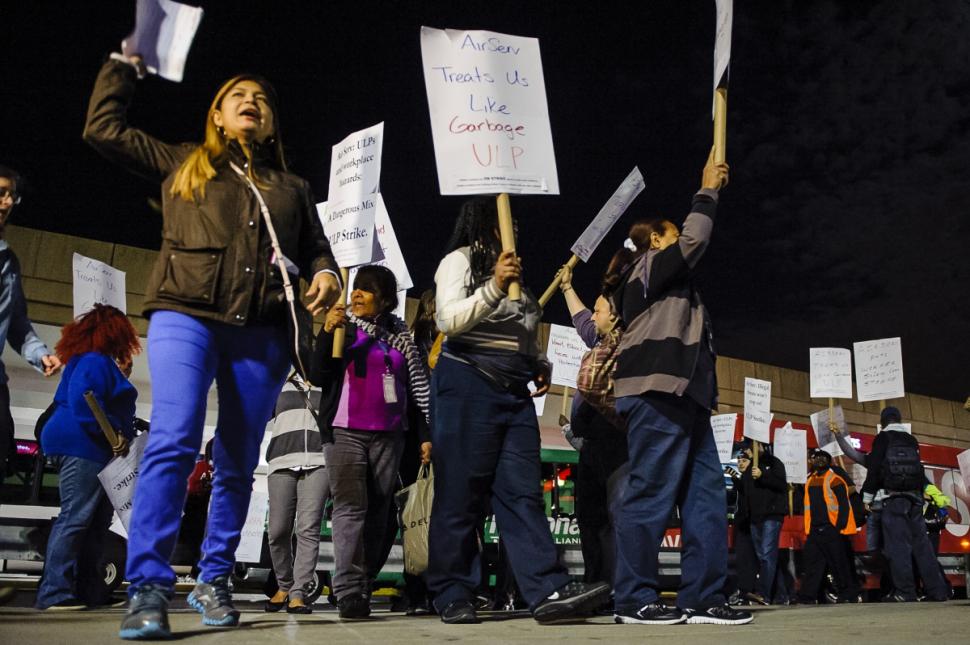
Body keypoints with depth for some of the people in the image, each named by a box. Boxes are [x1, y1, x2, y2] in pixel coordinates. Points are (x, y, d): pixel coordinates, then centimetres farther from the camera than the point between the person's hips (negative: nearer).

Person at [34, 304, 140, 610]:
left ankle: (91, 591, 15)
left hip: (91, 450, 11)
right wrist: (113, 432, -23)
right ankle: (54, 593, -11)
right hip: (83, 448, -11)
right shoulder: (95, 361, -10)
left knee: (97, 522, 11)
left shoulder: (98, 362, 23)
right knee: (75, 518, -12)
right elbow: (84, 401, -23)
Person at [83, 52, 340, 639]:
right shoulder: (183, 163, 21)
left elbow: (317, 249, 21)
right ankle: (149, 589, -18)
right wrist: (125, 63, 27)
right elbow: (104, 127, 21)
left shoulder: (293, 188, 24)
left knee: (239, 462, 3)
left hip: (262, 331, 3)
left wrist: (326, 275, -1)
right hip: (186, 315, -2)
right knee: (174, 442, -20)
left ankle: (215, 581, 14)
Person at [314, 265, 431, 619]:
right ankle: (348, 592, -15)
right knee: (350, 506, -12)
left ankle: (364, 587, 11)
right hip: (345, 431, -2)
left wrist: (425, 434, 5)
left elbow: (418, 386, 11)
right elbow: (321, 376, -3)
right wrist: (327, 333, -16)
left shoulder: (401, 335, 10)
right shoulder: (343, 326, 6)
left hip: (388, 436, 3)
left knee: (378, 512, 4)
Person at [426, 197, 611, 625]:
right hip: (469, 384, -7)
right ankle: (452, 595, 4)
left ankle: (549, 591, -7)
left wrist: (541, 363, 12)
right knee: (461, 493, -4)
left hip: (515, 392, 7)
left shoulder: (514, 269, 24)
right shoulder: (459, 261, 2)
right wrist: (494, 287, -25)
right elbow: (449, 320, -13)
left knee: (523, 491, -2)